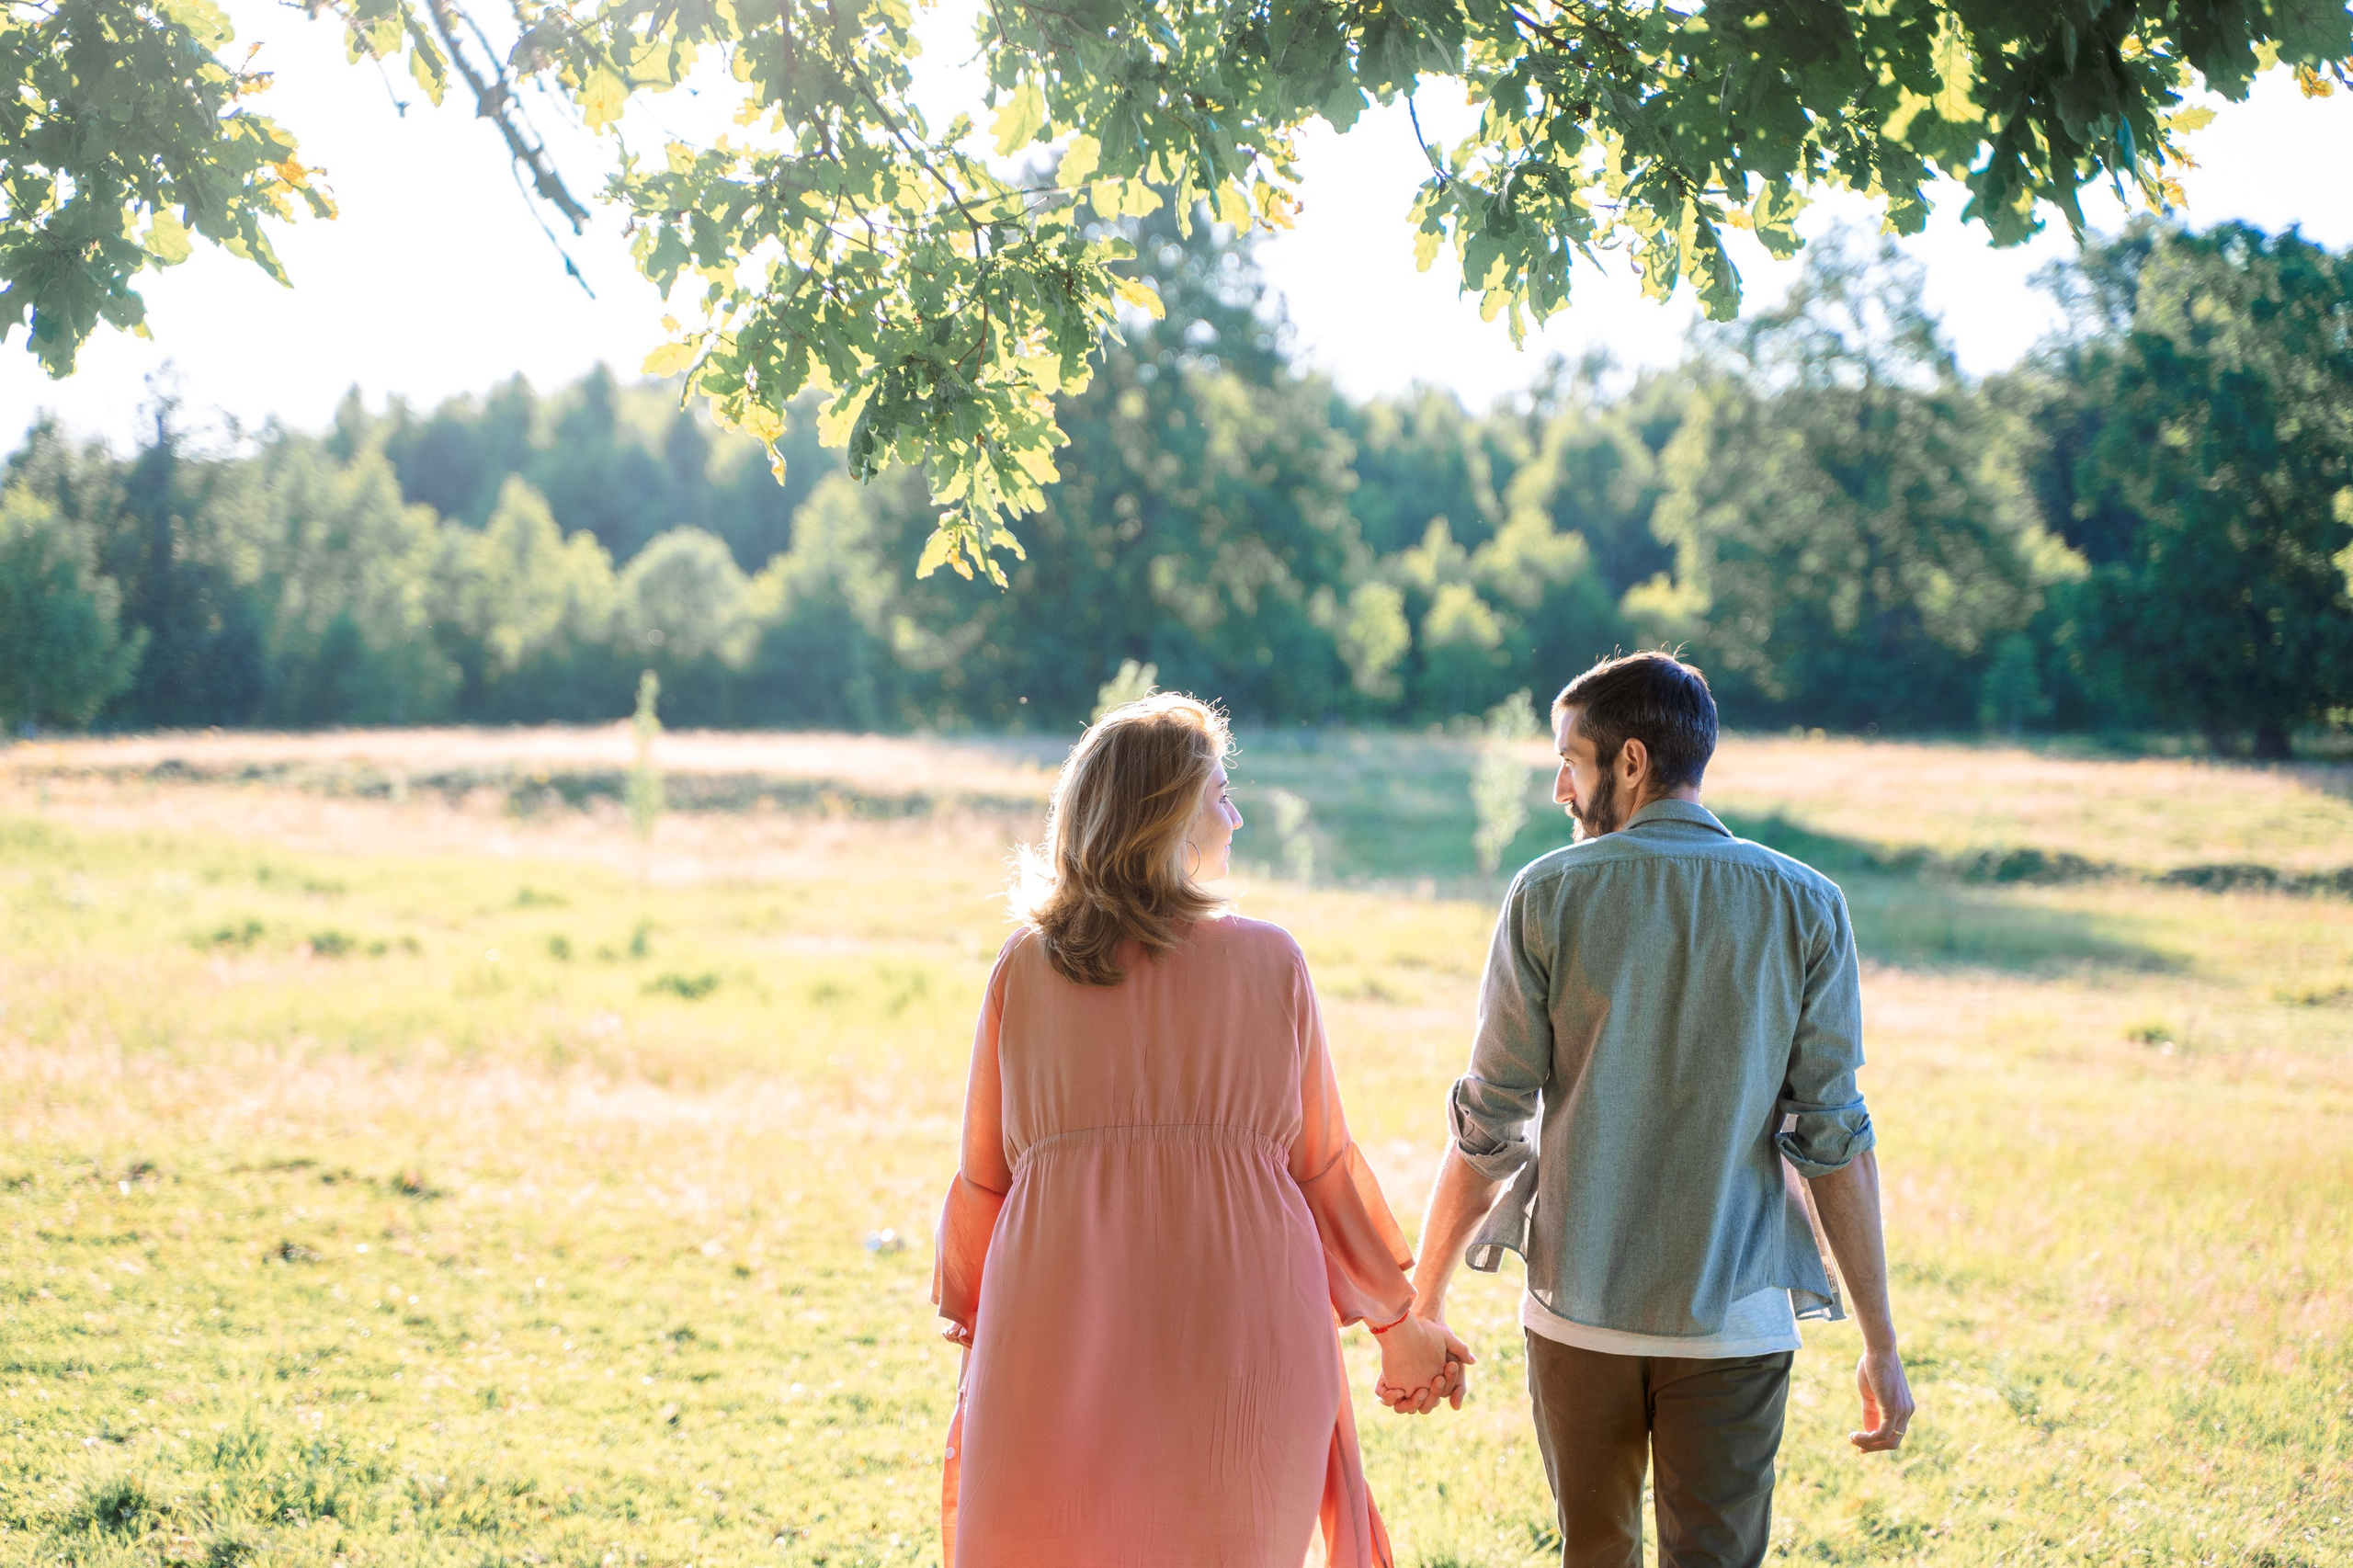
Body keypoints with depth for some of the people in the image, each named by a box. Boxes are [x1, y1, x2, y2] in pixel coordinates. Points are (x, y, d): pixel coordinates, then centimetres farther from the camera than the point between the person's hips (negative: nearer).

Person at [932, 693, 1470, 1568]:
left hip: (1063, 1341, 0)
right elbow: (1320, 1166, 7)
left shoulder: (1023, 969, 3)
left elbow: (985, 1176, 7)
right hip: (1239, 1346, 0)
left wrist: (976, 1333, 20)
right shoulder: (1269, 962, 1)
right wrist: (1398, 1323, 19)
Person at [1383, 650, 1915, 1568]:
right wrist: (1880, 1342, 1)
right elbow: (1832, 1138, -5)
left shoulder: (1549, 896, -5)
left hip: (1577, 1310, 0)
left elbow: (1488, 1125, -4)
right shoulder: (1804, 906, -3)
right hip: (1733, 1317, 0)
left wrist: (1422, 1304, 5)